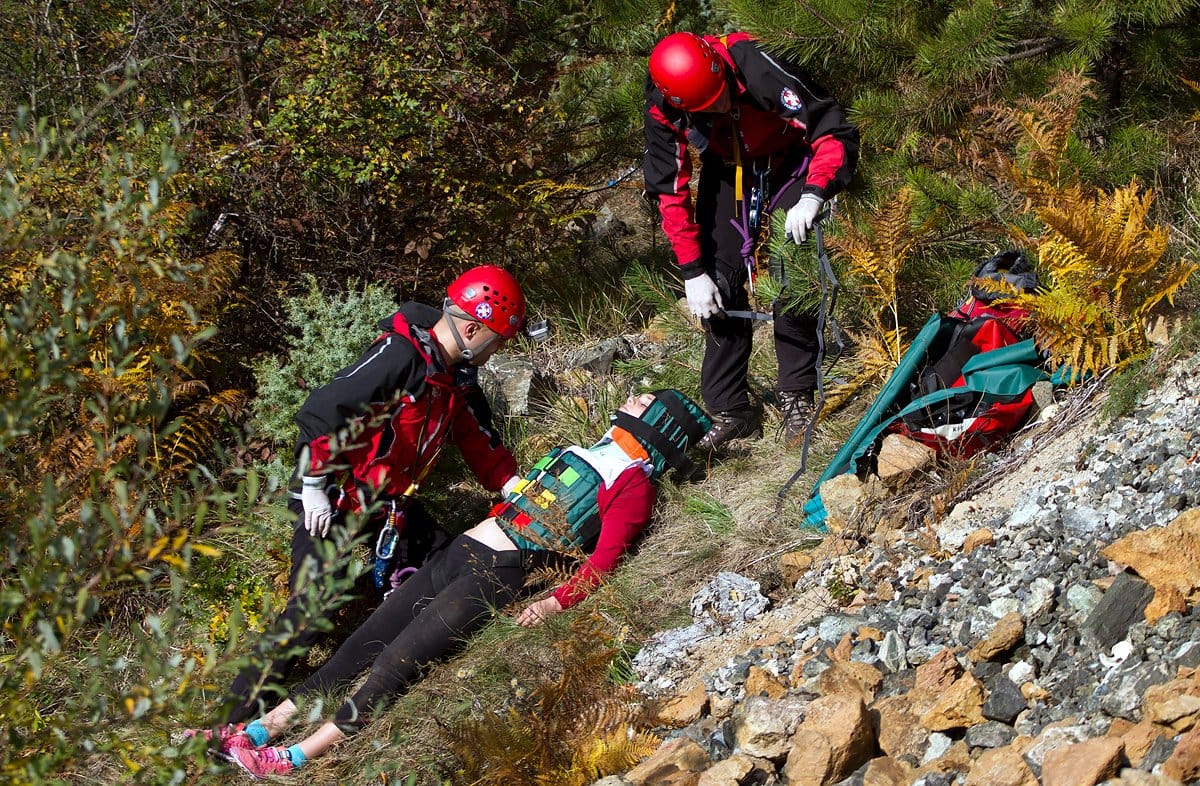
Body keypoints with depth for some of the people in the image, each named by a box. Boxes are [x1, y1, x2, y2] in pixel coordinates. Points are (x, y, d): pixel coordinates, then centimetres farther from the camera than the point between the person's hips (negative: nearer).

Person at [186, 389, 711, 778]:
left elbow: (603, 560, -11)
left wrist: (556, 603, -25)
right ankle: (261, 730, 0)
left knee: (396, 662, -16)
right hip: (456, 554, 7)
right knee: (362, 644, 0)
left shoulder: (632, 483, 0)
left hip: (496, 575, -7)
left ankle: (295, 759, -20)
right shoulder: (583, 455, 24)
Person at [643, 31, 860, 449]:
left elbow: (835, 131, -33)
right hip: (727, 171, 3)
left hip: (789, 161, -3)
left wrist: (813, 196, -47)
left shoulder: (757, 69, -38)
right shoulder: (663, 107, -27)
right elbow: (670, 191, -17)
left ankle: (797, 395, 0)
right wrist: (691, 271, -19)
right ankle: (729, 410, 3)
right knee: (720, 285, -5)